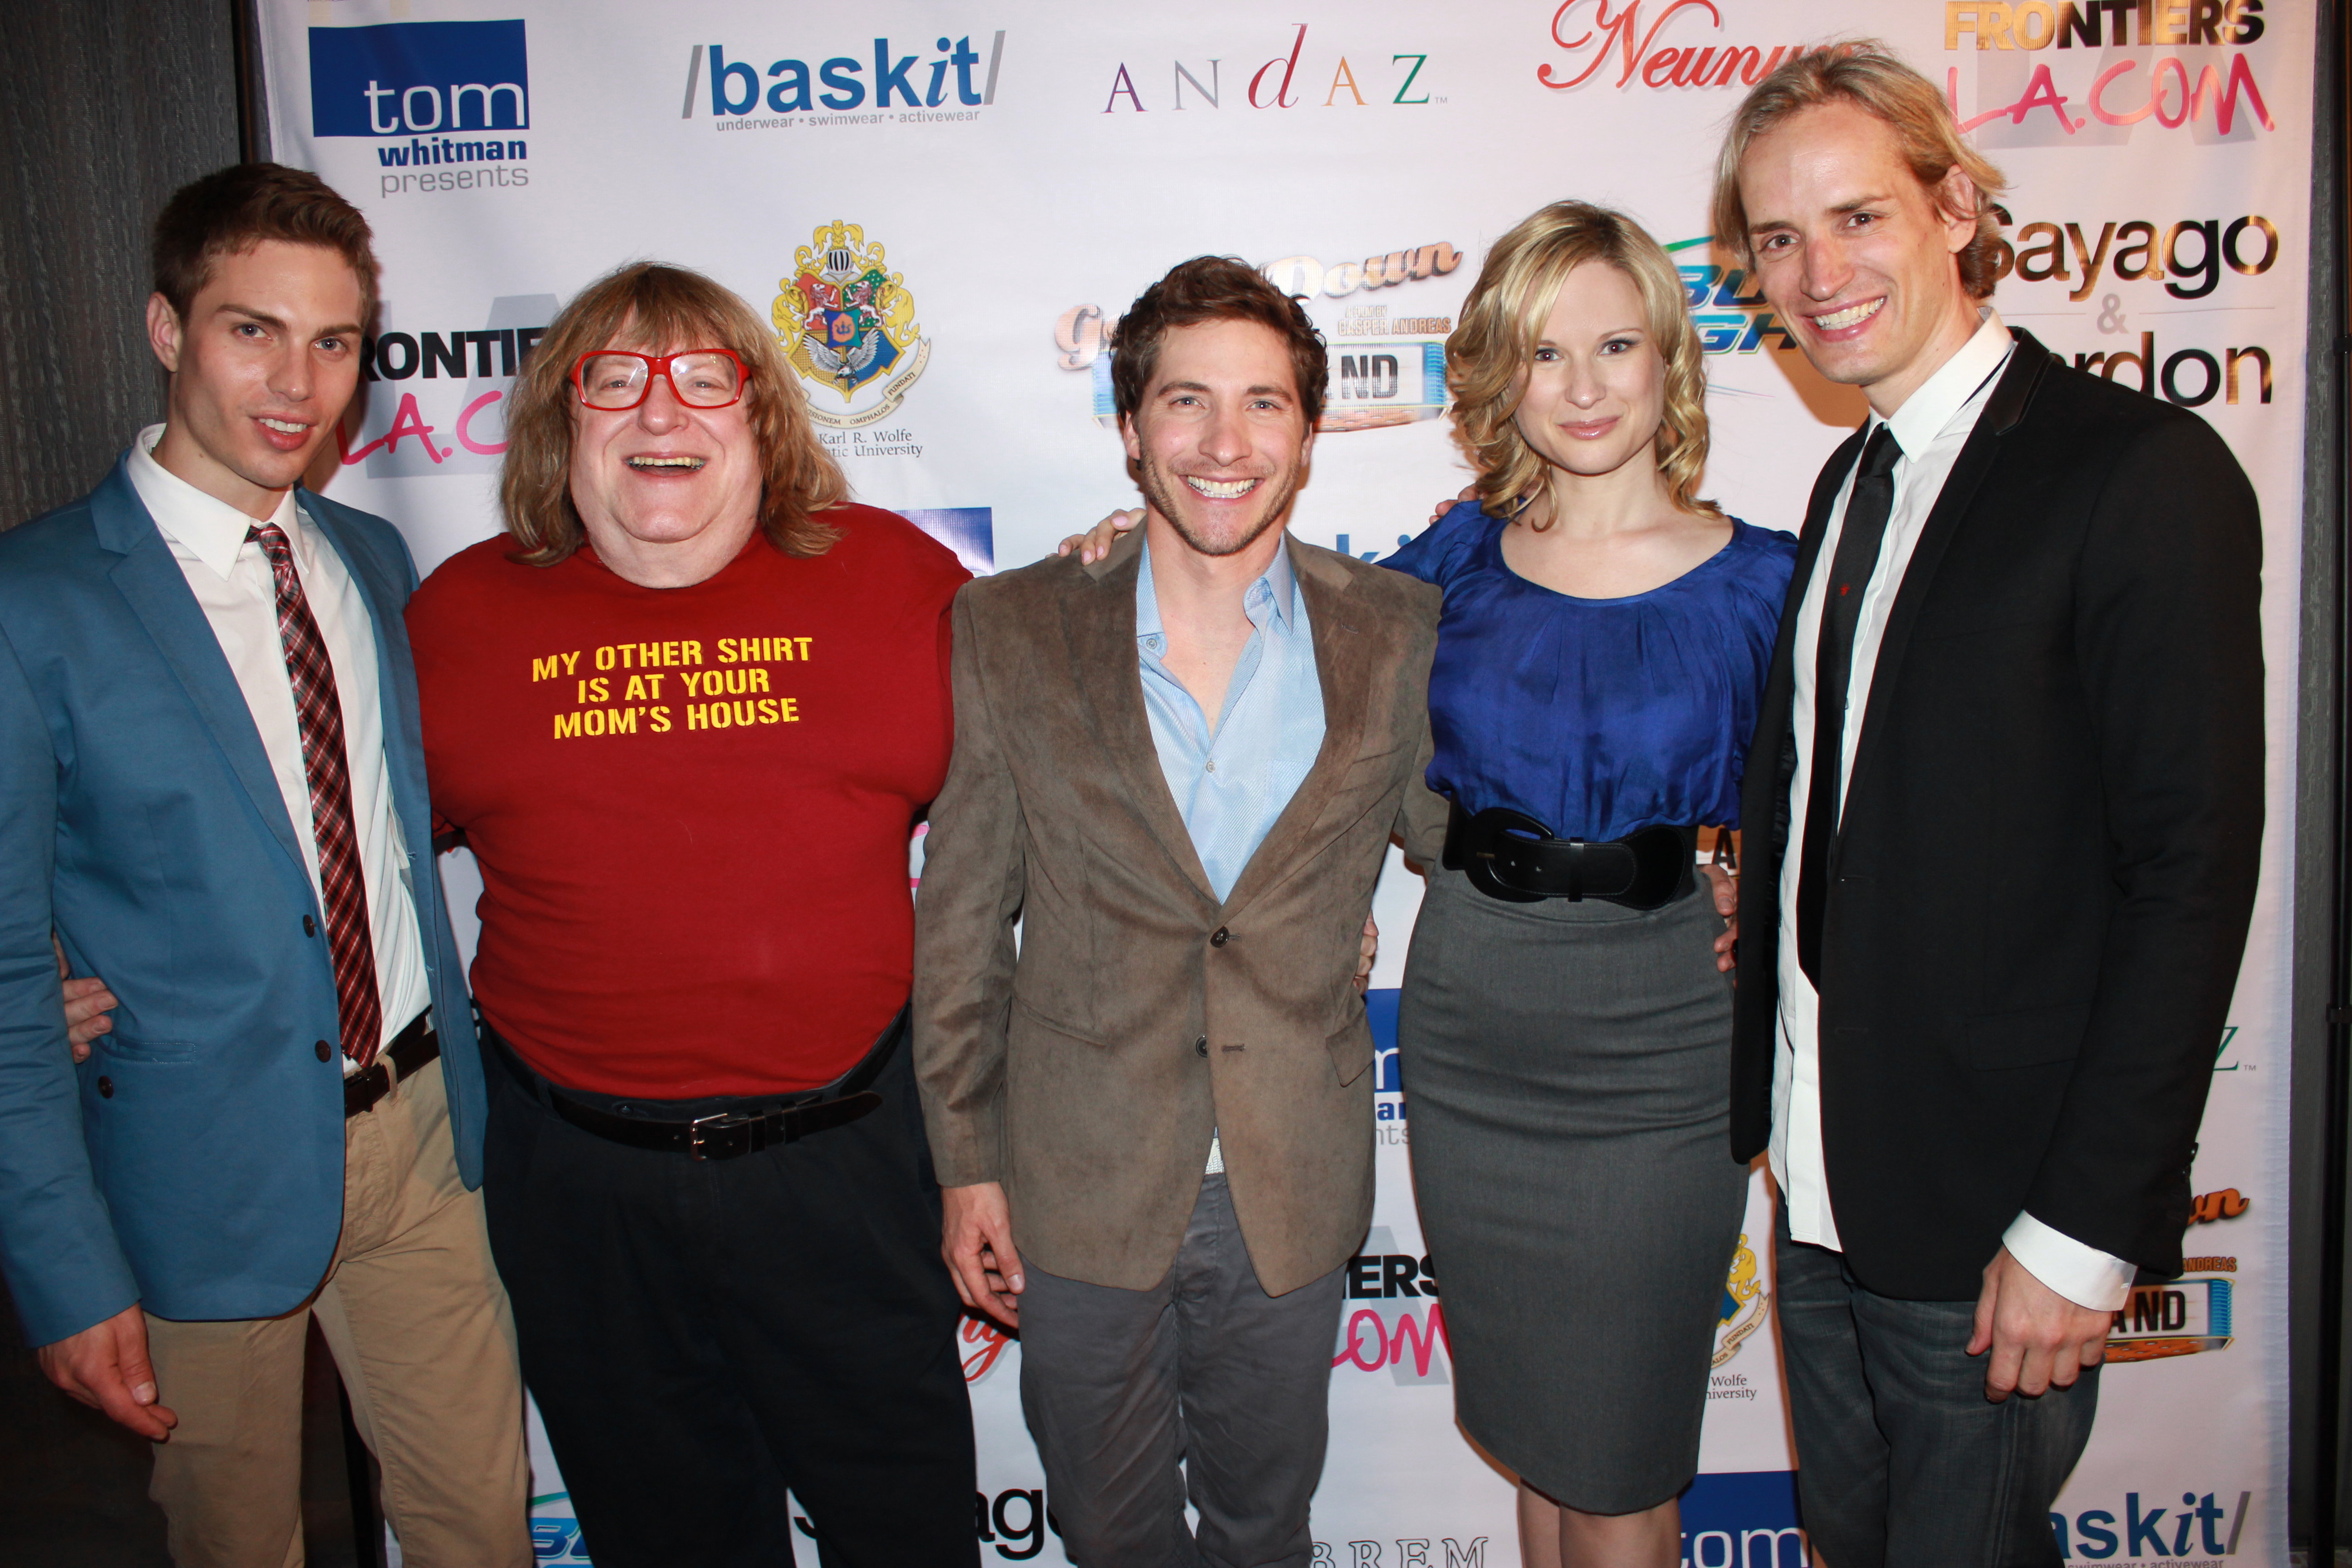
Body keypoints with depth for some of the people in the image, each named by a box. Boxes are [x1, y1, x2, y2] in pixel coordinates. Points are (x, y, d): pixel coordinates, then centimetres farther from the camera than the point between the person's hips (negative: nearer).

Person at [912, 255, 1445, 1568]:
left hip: (1295, 1197, 1)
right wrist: (967, 1164, -1)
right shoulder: (1011, 633, -7)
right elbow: (959, 924, -2)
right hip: (1080, 1189, 0)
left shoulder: (1401, 636, -5)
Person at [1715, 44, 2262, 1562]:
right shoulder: (1851, 483, 11)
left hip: (1991, 1211, -7)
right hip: (1824, 1192, 7)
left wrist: (2087, 1227, -18)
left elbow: (2193, 869, -17)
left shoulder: (2141, 470, -13)